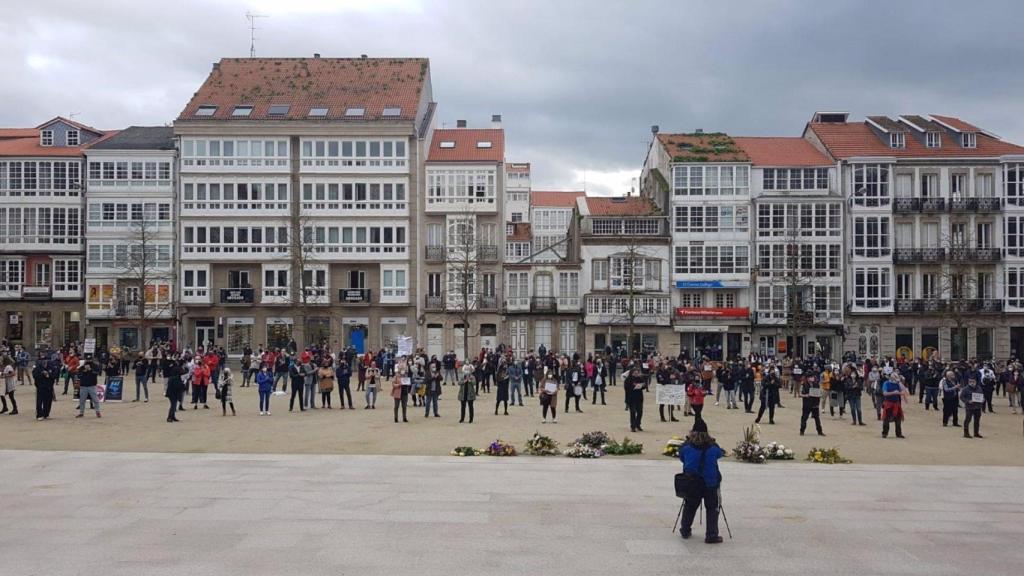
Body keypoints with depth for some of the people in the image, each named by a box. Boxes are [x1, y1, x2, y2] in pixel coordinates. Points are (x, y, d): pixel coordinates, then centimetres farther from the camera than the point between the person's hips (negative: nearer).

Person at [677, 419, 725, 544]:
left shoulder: (686, 446, -10)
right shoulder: (713, 447, -12)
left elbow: (681, 458, 6)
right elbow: (720, 453, 8)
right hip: (710, 483, -2)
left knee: (689, 506, 20)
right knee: (712, 508, 11)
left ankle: (685, 531, 29)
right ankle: (711, 535, 8)